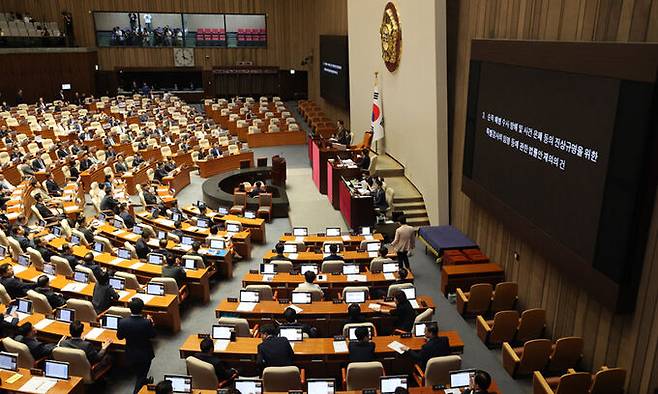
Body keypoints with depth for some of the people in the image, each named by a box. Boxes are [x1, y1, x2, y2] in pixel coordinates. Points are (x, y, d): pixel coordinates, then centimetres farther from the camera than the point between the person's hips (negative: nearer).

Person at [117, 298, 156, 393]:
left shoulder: (123, 322, -21)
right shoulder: (147, 323, -28)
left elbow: (119, 336, -5)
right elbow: (153, 335, -11)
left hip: (131, 354, 4)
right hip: (145, 354, -4)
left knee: (138, 374, 30)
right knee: (141, 375, 15)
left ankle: (144, 382, 54)